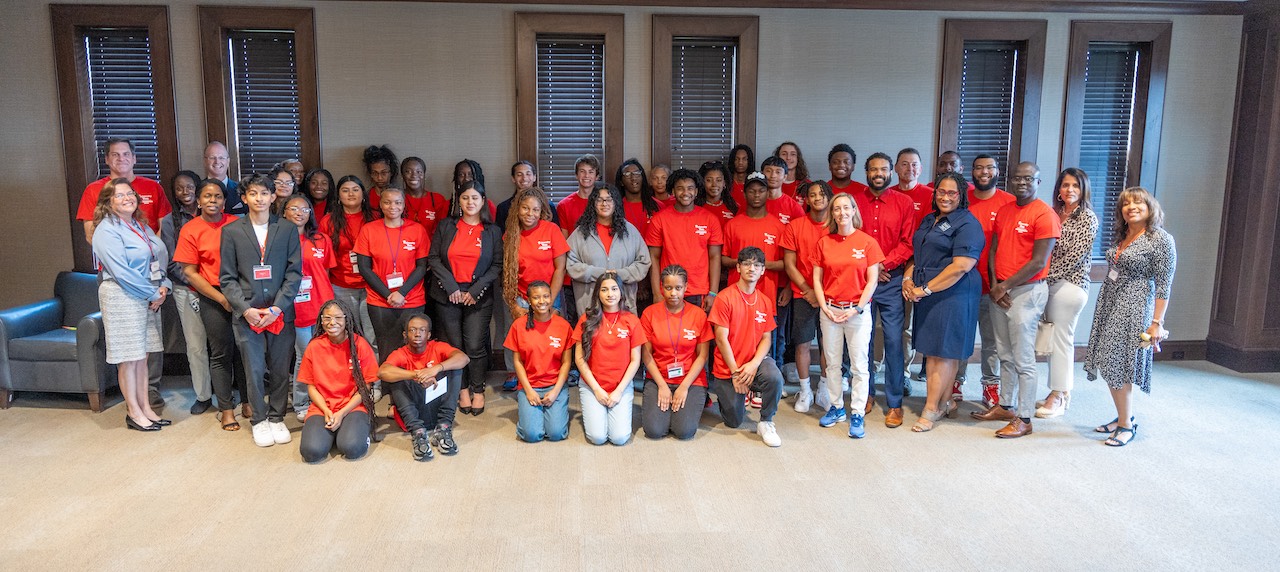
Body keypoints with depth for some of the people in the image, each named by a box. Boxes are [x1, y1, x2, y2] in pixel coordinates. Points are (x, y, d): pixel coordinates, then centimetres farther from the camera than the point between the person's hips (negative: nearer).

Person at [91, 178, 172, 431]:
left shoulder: (142, 226, 15)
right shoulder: (106, 230, -10)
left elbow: (160, 259, 16)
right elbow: (122, 272, -17)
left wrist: (164, 286, -2)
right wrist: (152, 294, -13)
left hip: (149, 298, 7)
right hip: (123, 298, -7)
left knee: (142, 356, 11)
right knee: (129, 358, 0)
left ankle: (145, 408, 17)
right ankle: (134, 413, 9)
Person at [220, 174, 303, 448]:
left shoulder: (288, 229, 4)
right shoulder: (231, 231, 4)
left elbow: (294, 272, 1)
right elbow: (227, 278, 3)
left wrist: (278, 307, -9)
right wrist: (246, 309, -9)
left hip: (281, 312, 1)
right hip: (247, 313, 0)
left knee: (280, 368, 6)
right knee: (254, 370, 3)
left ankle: (277, 418, 21)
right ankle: (259, 421, 19)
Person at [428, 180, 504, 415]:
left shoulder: (493, 231, 6)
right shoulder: (445, 226, 7)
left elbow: (497, 265, 0)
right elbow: (433, 258, 1)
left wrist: (476, 290, -10)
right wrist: (451, 287, -10)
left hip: (479, 296, -1)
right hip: (448, 294, 1)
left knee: (476, 346, -5)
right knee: (455, 345, 5)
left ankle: (478, 391, 11)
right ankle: (463, 389, 20)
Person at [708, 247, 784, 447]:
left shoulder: (765, 302, 3)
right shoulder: (725, 298, -12)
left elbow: (766, 338, 2)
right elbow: (721, 339, -13)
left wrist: (753, 364, -16)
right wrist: (735, 372, -14)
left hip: (754, 361, 3)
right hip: (727, 368, -2)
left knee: (775, 377, -32)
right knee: (734, 421, 3)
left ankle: (766, 423, -9)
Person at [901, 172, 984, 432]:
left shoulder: (968, 224, -10)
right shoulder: (929, 220, 17)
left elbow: (961, 266, -19)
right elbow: (916, 254, 23)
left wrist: (925, 289, -17)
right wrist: (908, 279, 3)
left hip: (952, 295, -8)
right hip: (925, 296, 8)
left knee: (943, 352, -2)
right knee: (931, 350, 11)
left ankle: (931, 409, 3)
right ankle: (945, 402, 23)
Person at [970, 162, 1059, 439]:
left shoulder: (1044, 215, -10)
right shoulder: (1003, 211, 13)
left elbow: (1038, 263, -15)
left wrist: (1005, 286, -11)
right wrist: (994, 284, -2)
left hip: (1026, 291, -7)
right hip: (999, 291, 7)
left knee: (1023, 359, -3)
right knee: (1005, 355, 15)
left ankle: (1023, 419, 4)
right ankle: (1005, 406, 26)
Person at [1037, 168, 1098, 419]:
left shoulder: (1087, 218, -5)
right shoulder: (1054, 214, 14)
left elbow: (1075, 256, -12)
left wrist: (1047, 275, -12)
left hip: (1070, 284, -6)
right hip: (1051, 284, 6)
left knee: (1061, 339, -4)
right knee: (1054, 339, 9)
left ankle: (1058, 397, 4)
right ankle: (1060, 392, 19)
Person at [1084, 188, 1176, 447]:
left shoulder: (1161, 240, -9)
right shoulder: (1121, 237, 12)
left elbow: (1164, 286, -12)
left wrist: (1156, 323, -15)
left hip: (1133, 309, -7)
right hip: (1108, 306, 7)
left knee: (1120, 366, -5)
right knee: (1110, 364, 10)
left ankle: (1127, 425, 8)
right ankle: (1124, 417, 24)